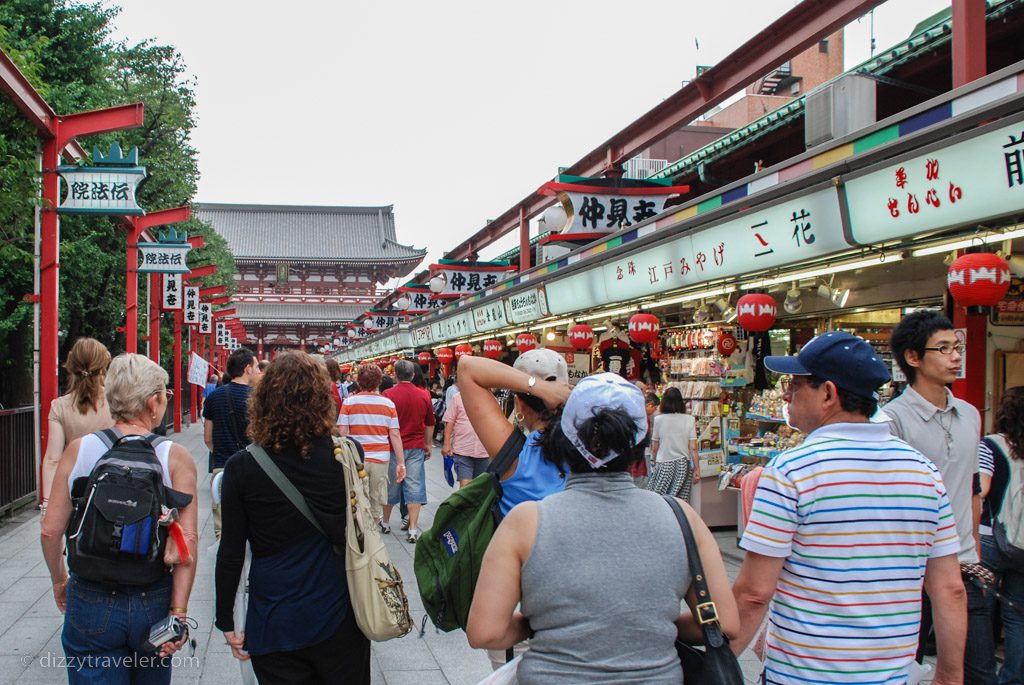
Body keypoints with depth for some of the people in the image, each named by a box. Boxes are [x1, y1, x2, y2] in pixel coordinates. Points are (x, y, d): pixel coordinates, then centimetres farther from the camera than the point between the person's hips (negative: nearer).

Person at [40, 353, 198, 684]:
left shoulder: (78, 449, -5)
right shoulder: (175, 457, -9)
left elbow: (51, 529, -2)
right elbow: (188, 540, -15)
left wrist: (59, 579, 15)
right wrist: (179, 612, -11)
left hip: (90, 601, 0)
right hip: (154, 601, 0)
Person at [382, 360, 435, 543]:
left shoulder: (388, 395, -10)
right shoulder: (424, 395, 0)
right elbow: (429, 424, 10)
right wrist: (428, 445, 24)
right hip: (416, 447, 1)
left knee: (391, 485, 13)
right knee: (414, 486, 1)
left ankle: (386, 521, 30)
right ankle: (412, 528, -3)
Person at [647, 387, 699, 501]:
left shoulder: (659, 419, -3)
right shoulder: (689, 420, -2)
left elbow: (654, 448, 2)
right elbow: (693, 448, -4)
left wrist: (654, 462, 17)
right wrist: (697, 469, 2)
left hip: (664, 465, -1)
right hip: (684, 465, 1)